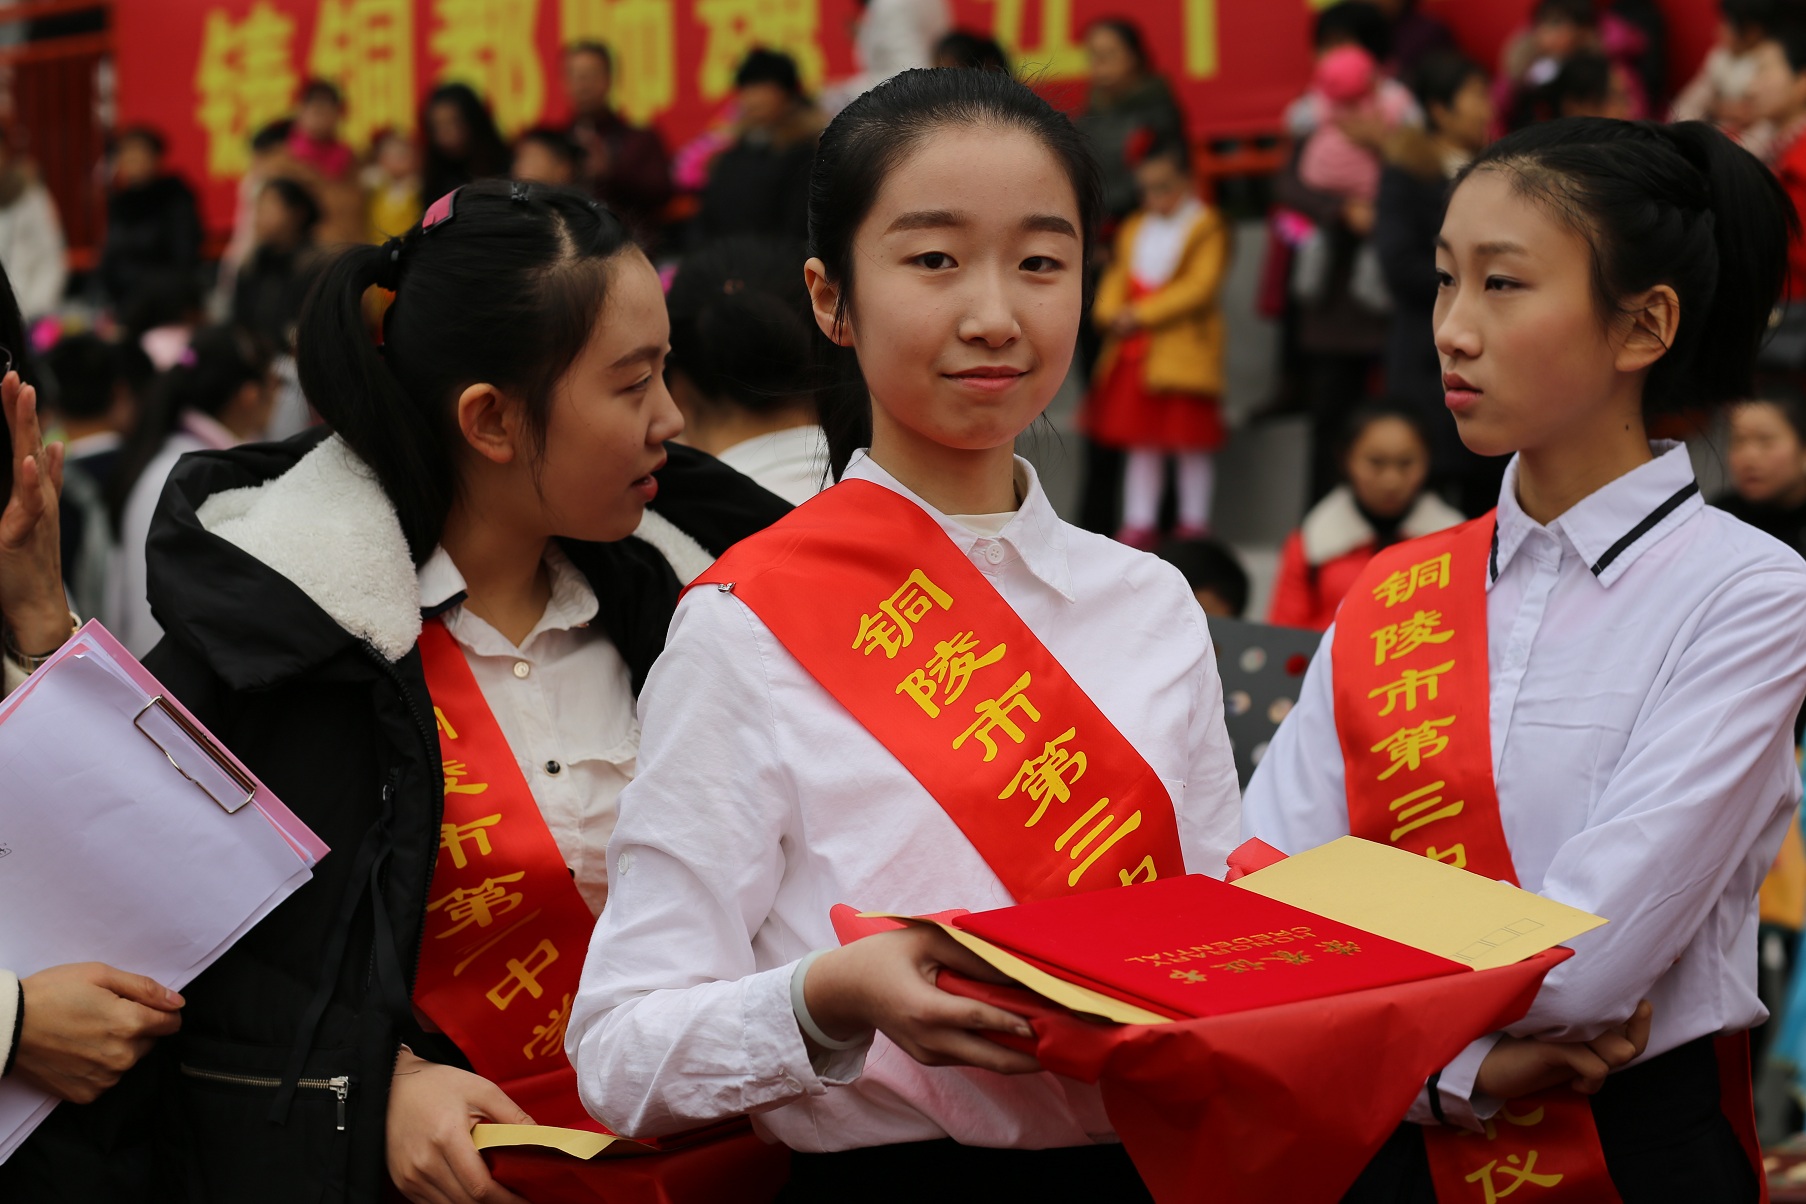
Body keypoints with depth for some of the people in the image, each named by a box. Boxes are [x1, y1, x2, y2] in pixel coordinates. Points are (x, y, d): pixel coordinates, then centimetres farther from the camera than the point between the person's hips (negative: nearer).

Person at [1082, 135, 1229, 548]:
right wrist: (1111, 313, -9)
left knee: (1190, 440, -1)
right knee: (1141, 441, 9)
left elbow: (1201, 285, -14)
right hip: (1133, 351, 6)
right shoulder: (1134, 228, 16)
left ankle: (1194, 526, 7)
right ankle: (1139, 525, 14)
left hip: (1183, 347, -6)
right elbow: (1116, 277, 13)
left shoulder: (1205, 227, -5)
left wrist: (1142, 314, -18)